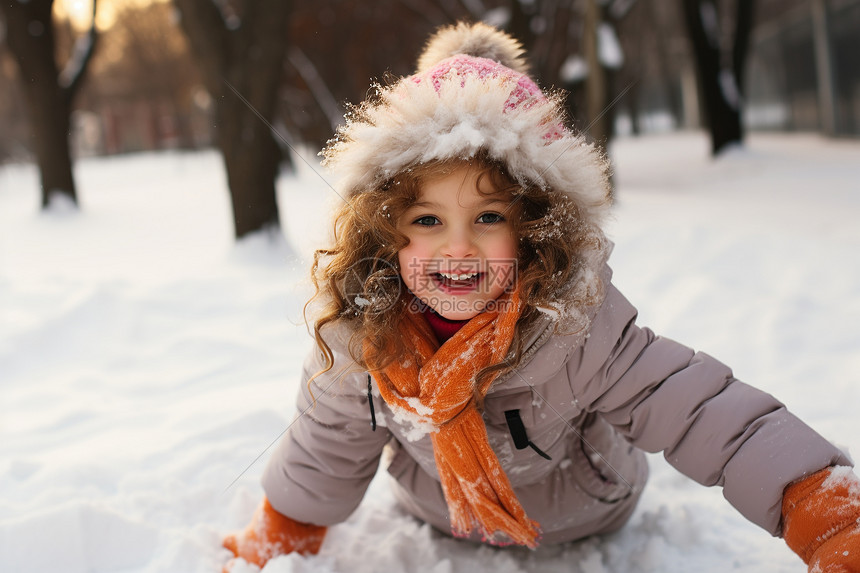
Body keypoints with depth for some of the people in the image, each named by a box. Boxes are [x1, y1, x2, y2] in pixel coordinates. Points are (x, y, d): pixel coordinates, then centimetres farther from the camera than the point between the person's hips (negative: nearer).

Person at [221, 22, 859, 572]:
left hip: (579, 514, -2)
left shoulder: (579, 326, -42)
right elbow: (324, 454, -13)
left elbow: (708, 414, -46)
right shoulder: (357, 339, -31)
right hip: (438, 510, 3)